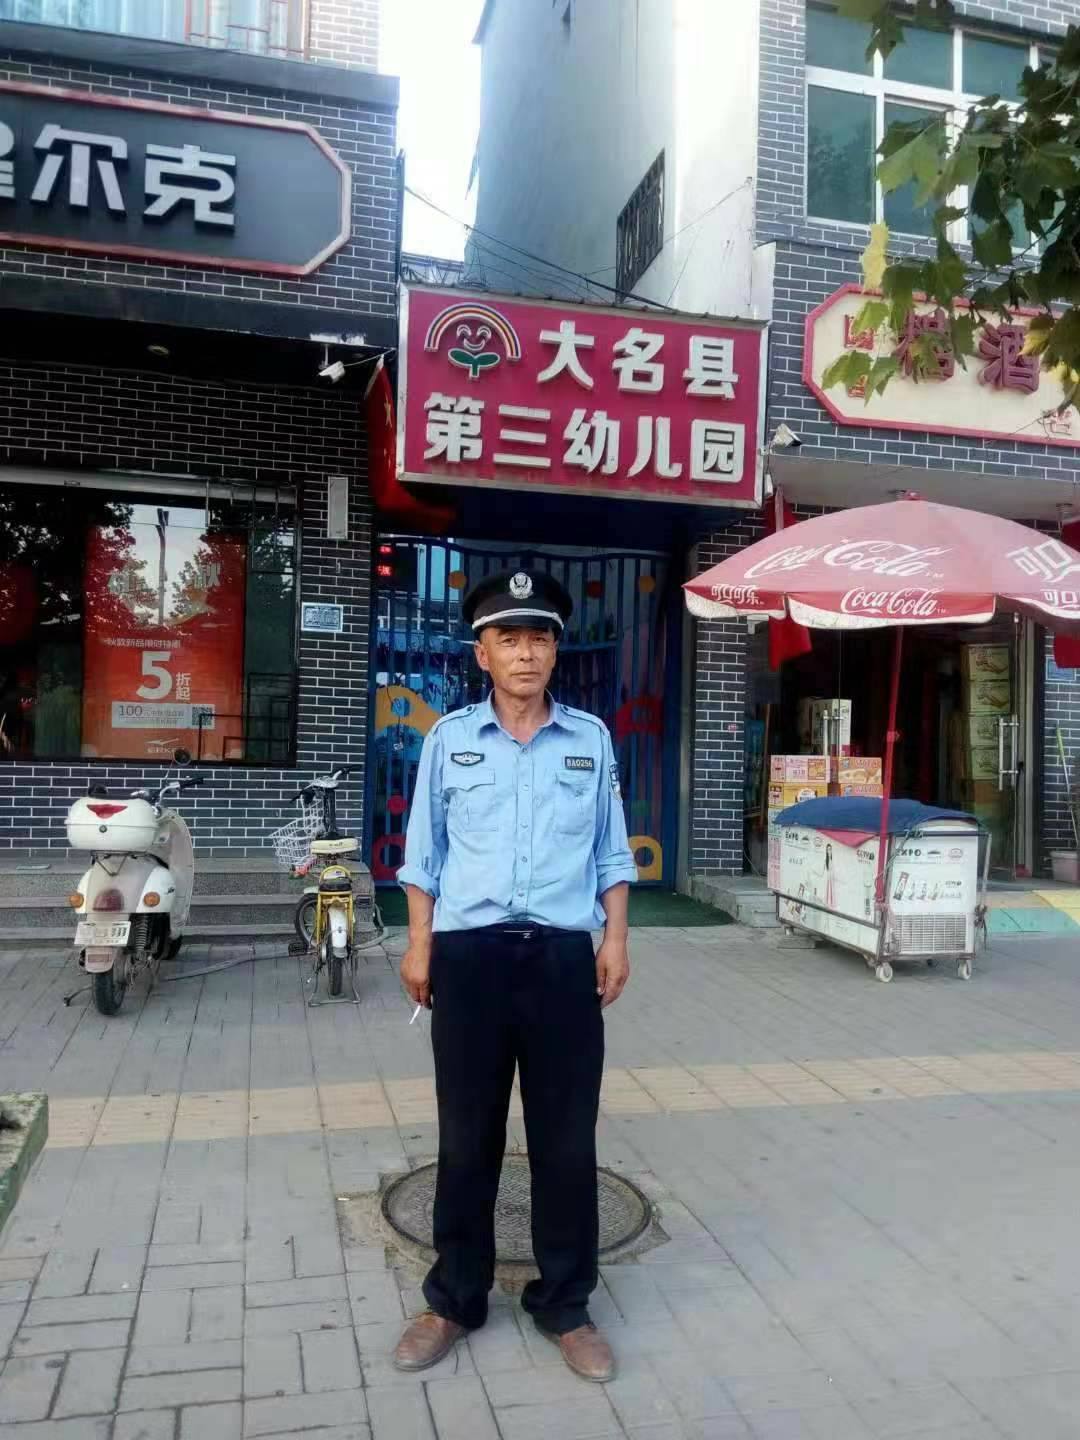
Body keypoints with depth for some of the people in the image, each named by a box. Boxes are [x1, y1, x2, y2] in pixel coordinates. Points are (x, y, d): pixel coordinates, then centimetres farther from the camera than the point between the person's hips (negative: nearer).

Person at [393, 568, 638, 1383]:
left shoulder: (591, 738, 6)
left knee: (567, 1138, 9)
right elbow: (425, 853, 8)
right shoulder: (450, 738, 4)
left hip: (562, 955, 1)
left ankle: (565, 1306, 27)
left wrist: (615, 939, 4)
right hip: (470, 953, 0)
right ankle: (455, 1300, 30)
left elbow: (610, 853, 11)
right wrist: (420, 945, 2)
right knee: (467, 1137, 11)